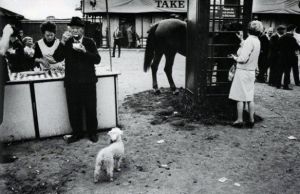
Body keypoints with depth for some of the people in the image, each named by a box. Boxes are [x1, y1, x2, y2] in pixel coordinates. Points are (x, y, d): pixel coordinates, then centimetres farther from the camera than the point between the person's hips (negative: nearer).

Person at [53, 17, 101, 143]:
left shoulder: (89, 42, 3)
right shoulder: (67, 43, 6)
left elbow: (97, 60, -6)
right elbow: (57, 58, -5)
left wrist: (84, 51, -20)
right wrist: (63, 42, -17)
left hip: (88, 82, -1)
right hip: (71, 83, 1)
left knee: (90, 109, 5)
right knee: (74, 109, 6)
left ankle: (92, 133, 20)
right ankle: (77, 133, 22)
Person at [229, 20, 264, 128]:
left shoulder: (249, 40, -16)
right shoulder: (257, 41, 10)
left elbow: (243, 59, -21)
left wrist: (235, 58, -3)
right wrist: (242, 44, 14)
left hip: (243, 71, -8)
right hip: (252, 71, 8)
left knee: (240, 97, 0)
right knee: (250, 97, 12)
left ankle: (239, 120, 6)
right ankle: (251, 120, 18)